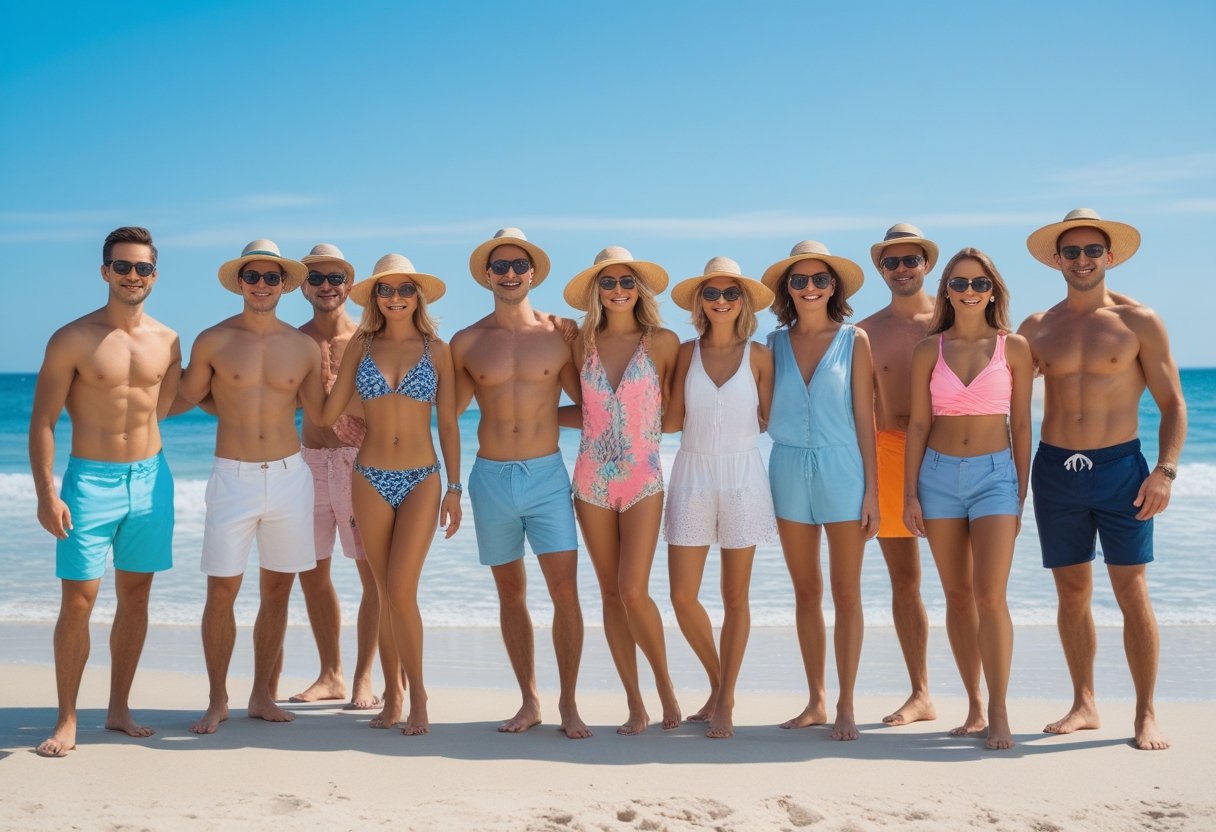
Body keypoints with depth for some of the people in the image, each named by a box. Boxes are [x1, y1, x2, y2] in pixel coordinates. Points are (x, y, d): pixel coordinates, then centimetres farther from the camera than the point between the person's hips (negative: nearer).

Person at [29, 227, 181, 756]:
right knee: (78, 600, -3)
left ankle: (119, 710, 22)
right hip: (90, 480, -4)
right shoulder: (73, 340, -7)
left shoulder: (167, 342, 6)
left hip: (151, 479, 4)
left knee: (135, 596, 10)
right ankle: (67, 721, 10)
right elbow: (42, 422, -7)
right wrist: (46, 494, -13)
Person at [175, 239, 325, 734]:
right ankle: (218, 700, 15)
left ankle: (262, 696, 22)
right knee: (221, 591, -1)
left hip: (289, 476, 2)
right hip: (232, 478, -2)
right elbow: (186, 398, 10)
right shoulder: (213, 342, -1)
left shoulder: (304, 347, 5)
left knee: (277, 589, 9)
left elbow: (319, 414, 11)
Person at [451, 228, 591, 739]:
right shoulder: (466, 343, 4)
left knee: (565, 590, -7)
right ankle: (529, 702, 21)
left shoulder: (558, 336, 2)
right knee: (510, 591, 10)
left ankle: (568, 704, 6)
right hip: (491, 479, 2)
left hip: (547, 475, -1)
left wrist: (544, 415, 2)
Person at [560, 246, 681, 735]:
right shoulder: (583, 344, 6)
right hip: (592, 479, 3)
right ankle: (635, 705, 16)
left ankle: (664, 683, 12)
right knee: (611, 593, 6)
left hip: (642, 478, -3)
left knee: (633, 590, -13)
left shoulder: (662, 342, -2)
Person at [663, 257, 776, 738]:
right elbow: (672, 421, 3)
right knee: (683, 597, 1)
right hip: (692, 476, 2)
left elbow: (770, 420, 3)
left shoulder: (758, 356, 0)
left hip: (742, 477, -1)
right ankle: (718, 684, 25)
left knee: (735, 597, 5)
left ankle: (725, 701, 18)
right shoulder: (687, 352, 4)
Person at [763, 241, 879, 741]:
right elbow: (764, 414, 9)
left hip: (842, 469, -3)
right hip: (789, 469, 3)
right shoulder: (776, 342, 6)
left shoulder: (854, 340, -1)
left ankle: (846, 707, 11)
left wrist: (871, 489, -4)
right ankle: (816, 701, 21)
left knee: (846, 593, 2)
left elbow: (864, 418, -2)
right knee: (805, 591, 10)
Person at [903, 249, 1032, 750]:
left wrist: (1021, 493, 1)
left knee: (990, 595, -12)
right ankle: (974, 706, 18)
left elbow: (1021, 425, 4)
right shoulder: (929, 351, 5)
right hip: (939, 474, 2)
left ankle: (998, 713, -1)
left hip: (995, 473, -2)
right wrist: (911, 493, 1)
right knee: (957, 596, 8)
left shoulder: (1014, 348, 2)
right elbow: (918, 424, 6)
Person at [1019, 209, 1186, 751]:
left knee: (1132, 593, -4)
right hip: (1055, 468, 3)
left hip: (1120, 467, -3)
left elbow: (1172, 404, 0)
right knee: (1072, 593, 8)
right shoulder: (1036, 329, 7)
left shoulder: (1140, 323, 0)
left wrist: (1165, 469, -12)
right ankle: (1084, 705, 20)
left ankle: (1146, 715, 5)